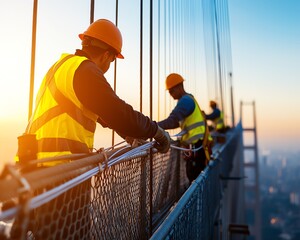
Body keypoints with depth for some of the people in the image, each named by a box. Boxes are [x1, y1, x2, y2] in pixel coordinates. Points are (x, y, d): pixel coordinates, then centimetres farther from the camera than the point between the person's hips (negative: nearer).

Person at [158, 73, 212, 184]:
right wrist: (156, 126, 10)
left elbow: (173, 120, -26)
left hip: (197, 146, -10)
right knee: (193, 177, 16)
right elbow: (177, 122, 20)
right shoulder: (189, 99, 20)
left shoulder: (185, 100, -12)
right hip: (196, 145, 10)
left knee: (194, 179, -6)